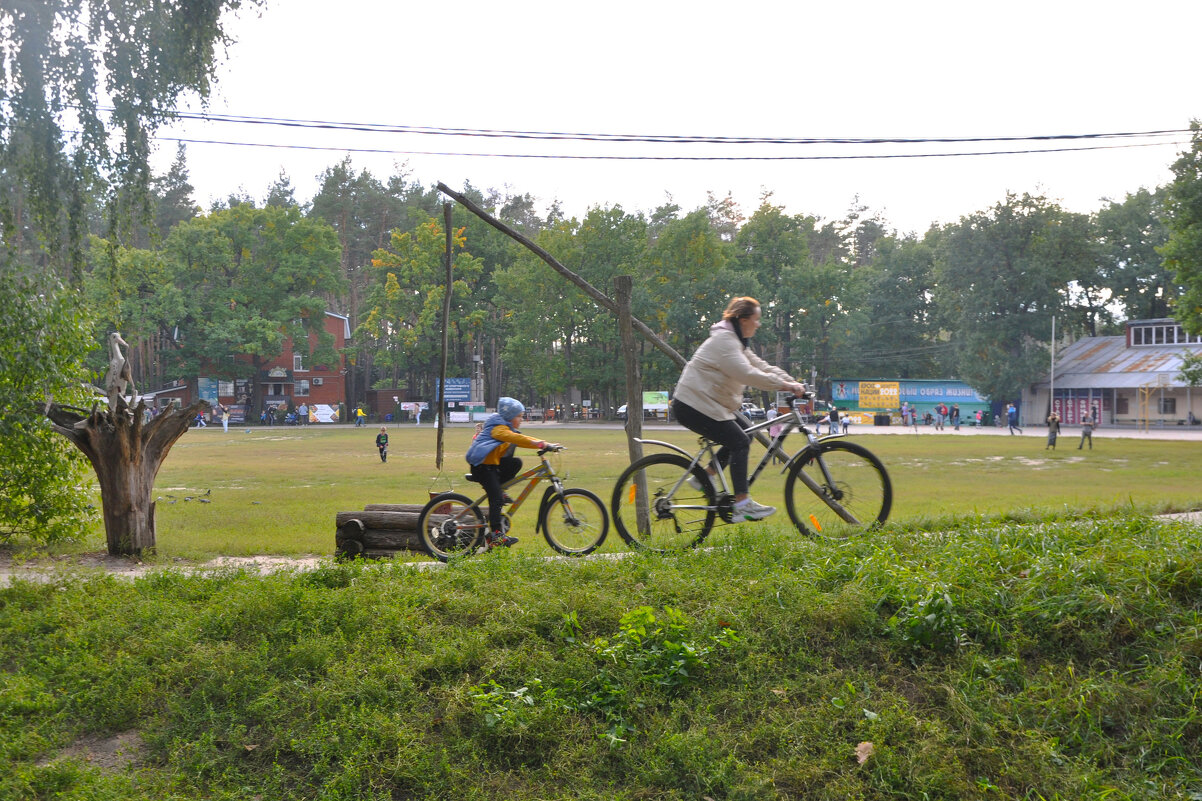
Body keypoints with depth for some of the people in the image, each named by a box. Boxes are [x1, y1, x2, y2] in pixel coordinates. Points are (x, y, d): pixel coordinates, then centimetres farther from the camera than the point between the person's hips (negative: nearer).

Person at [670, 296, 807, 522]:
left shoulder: (737, 342, 17)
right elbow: (747, 374, -28)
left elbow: (761, 366, 14)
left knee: (742, 436, 9)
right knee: (739, 442, -13)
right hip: (693, 405, -10)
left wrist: (792, 382, 1)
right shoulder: (723, 340, -17)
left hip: (706, 404, 10)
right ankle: (742, 504, -13)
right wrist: (783, 385, -26)